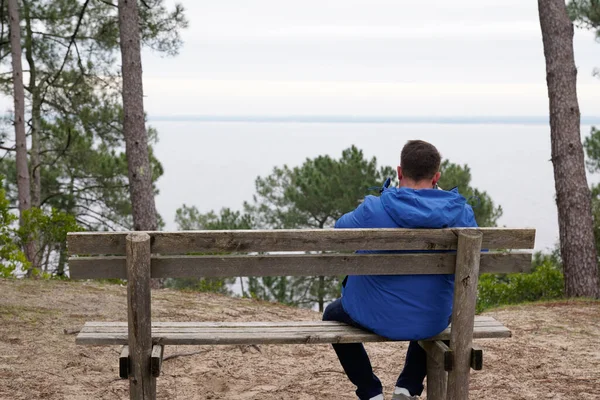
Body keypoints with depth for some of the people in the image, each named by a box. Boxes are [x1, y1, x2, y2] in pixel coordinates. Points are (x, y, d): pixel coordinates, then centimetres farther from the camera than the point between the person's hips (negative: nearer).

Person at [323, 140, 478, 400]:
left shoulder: (373, 210, -18)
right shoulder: (460, 213, -13)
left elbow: (339, 231, 3)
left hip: (377, 318, -2)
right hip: (435, 321, 2)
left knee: (332, 314, 30)